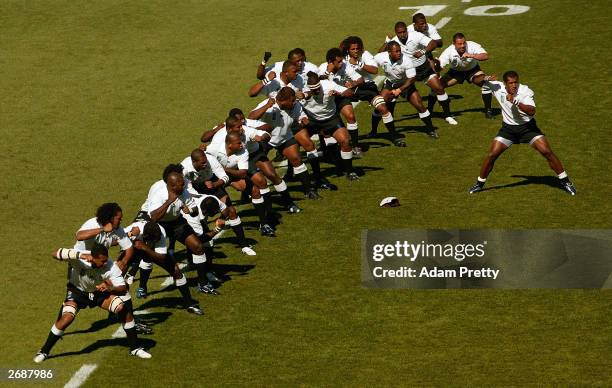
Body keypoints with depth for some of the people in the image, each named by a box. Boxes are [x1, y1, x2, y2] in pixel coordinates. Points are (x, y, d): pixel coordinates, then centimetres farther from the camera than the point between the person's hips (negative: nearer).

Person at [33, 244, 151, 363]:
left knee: (125, 309, -15)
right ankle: (44, 352, -3)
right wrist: (79, 255, -55)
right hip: (77, 292, -2)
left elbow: (123, 288, -23)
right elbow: (55, 254, -44)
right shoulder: (79, 257, -32)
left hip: (99, 292, 2)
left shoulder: (110, 267, -28)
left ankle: (134, 348, 3)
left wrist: (110, 288, -45)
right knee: (66, 318, -24)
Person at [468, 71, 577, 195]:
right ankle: (480, 183, 16)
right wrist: (485, 78, -24)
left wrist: (515, 102, -43)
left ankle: (565, 181, 3)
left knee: (547, 152, -10)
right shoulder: (498, 87, -13)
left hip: (528, 127, -2)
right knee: (491, 155, -5)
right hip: (508, 128, 2)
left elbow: (532, 111, -34)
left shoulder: (525, 91, -21)